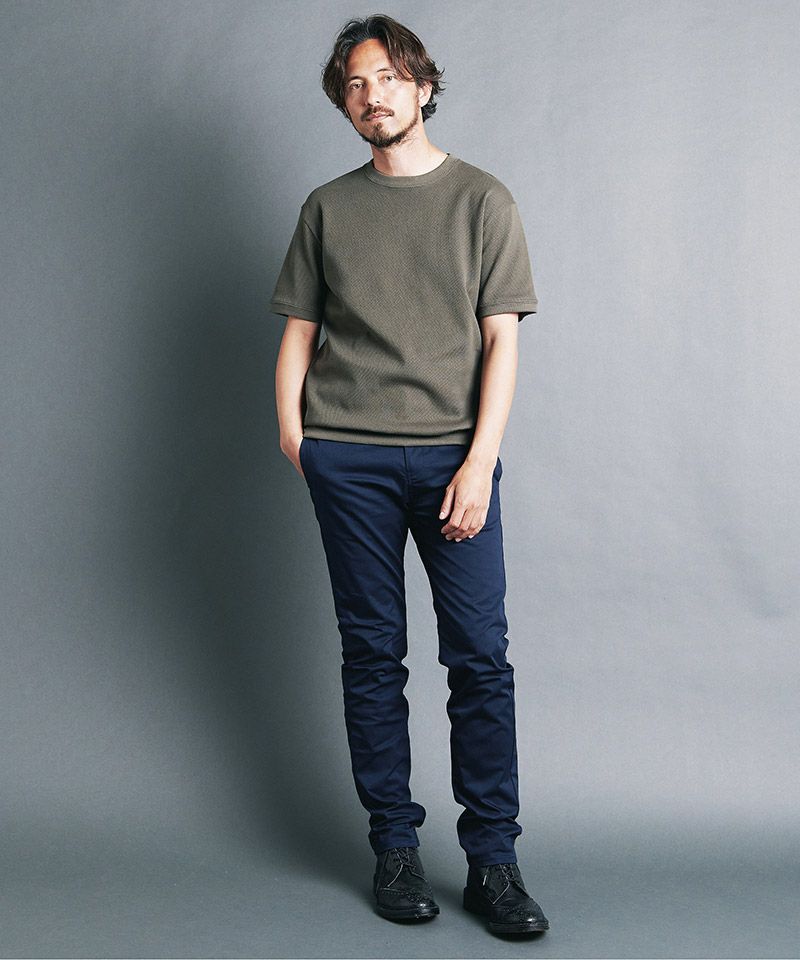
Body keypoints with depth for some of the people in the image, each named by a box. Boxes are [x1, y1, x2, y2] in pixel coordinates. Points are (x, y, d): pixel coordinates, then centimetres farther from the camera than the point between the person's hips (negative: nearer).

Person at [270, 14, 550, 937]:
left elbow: (501, 339, 1)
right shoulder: (327, 206, 13)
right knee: (371, 654, 4)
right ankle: (393, 844, 15)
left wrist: (479, 462, -9)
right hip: (346, 460, 2)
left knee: (480, 657, -5)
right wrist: (291, 434, 0)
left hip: (452, 453, -1)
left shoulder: (482, 199, 7)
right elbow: (298, 330, 14)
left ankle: (492, 859, 4)